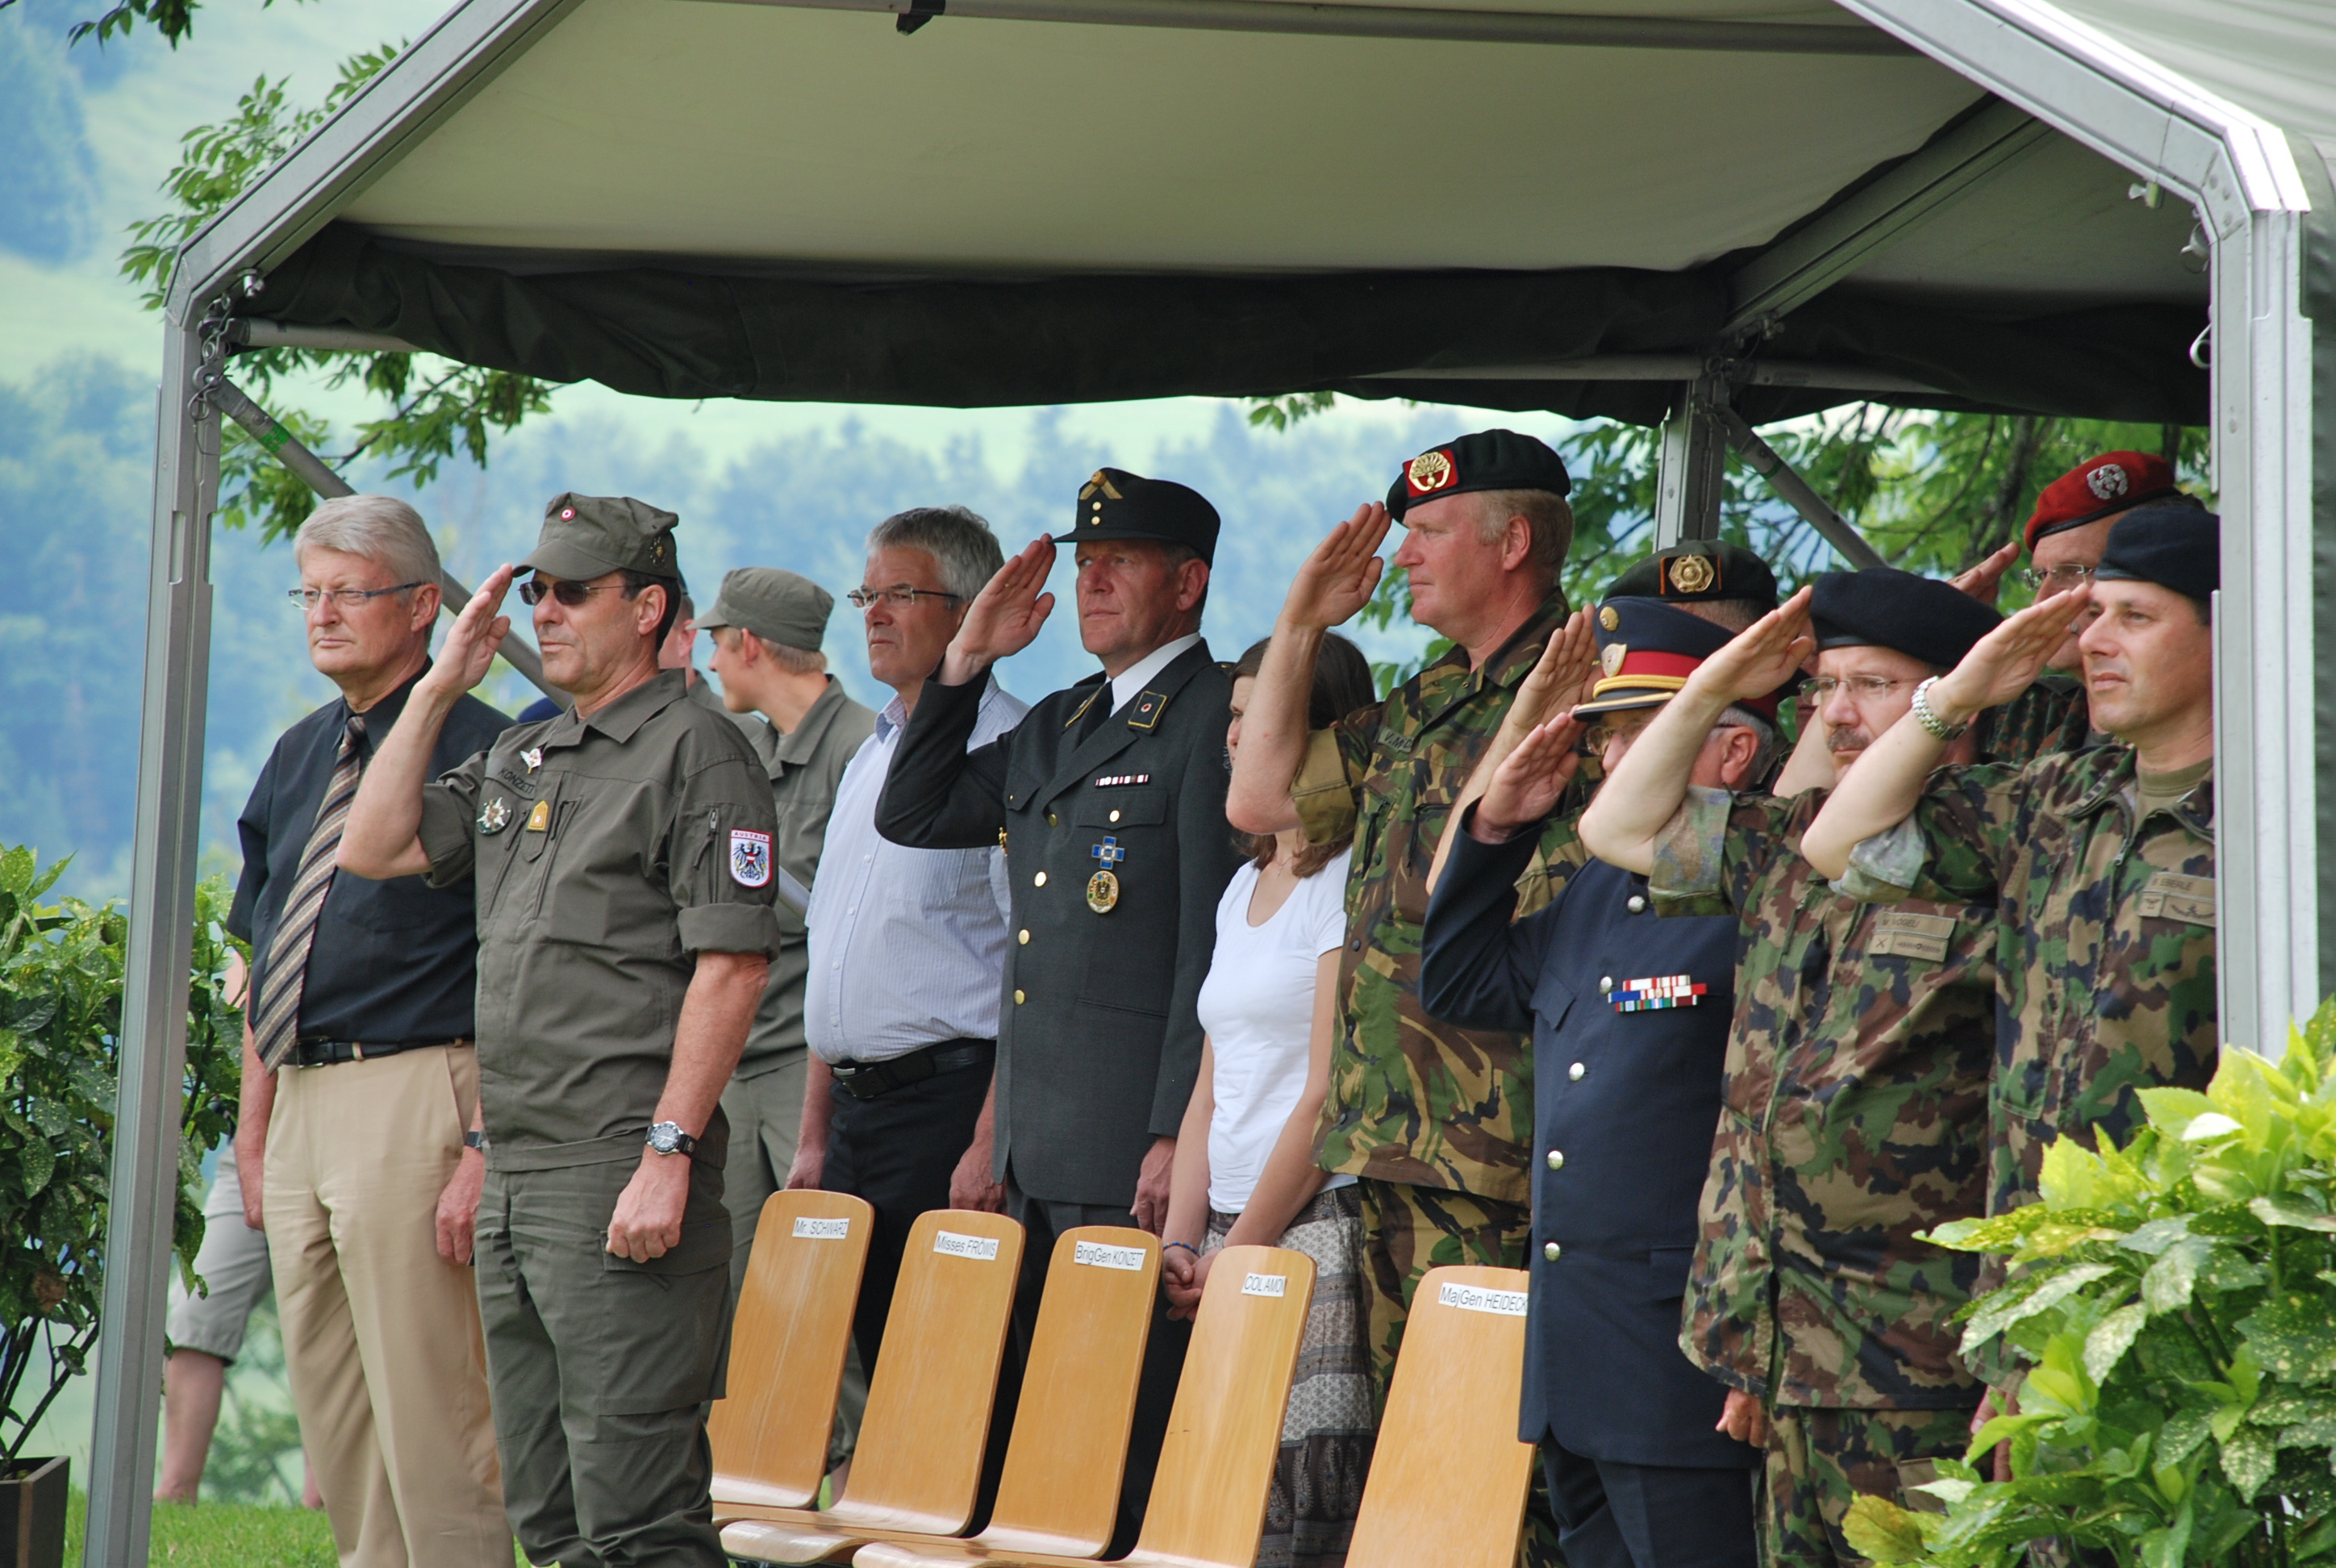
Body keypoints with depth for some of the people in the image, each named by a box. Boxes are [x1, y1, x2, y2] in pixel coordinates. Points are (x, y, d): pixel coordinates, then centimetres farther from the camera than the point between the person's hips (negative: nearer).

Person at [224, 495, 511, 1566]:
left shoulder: (480, 753, -8)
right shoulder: (298, 757, 16)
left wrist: (487, 1148, -19)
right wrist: (254, 1132, 16)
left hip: (414, 1103, -8)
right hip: (303, 1105, 8)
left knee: (427, 1406, -8)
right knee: (327, 1402, 12)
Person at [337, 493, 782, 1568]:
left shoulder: (696, 753, -7)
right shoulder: (520, 759, 19)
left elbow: (731, 967, -13)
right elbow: (374, 848, 17)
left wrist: (669, 1155, -20)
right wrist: (440, 687, 12)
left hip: (620, 1171, -9)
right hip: (513, 1168, 9)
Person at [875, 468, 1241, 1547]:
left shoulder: (1214, 716, -8)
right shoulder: (1057, 727, 20)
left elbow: (1215, 944, -13)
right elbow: (912, 815, 24)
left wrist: (1178, 1138, -18)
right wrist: (967, 659, 14)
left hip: (1132, 1147, -9)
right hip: (1036, 1145, 9)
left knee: (1133, 1432, -8)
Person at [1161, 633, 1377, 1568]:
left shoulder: (1353, 883, -8)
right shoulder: (1245, 886, 19)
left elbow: (1331, 1095, -13)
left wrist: (1241, 1249, -11)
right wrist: (1181, 1243, 7)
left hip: (1318, 1233, -8)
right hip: (1230, 1240, 8)